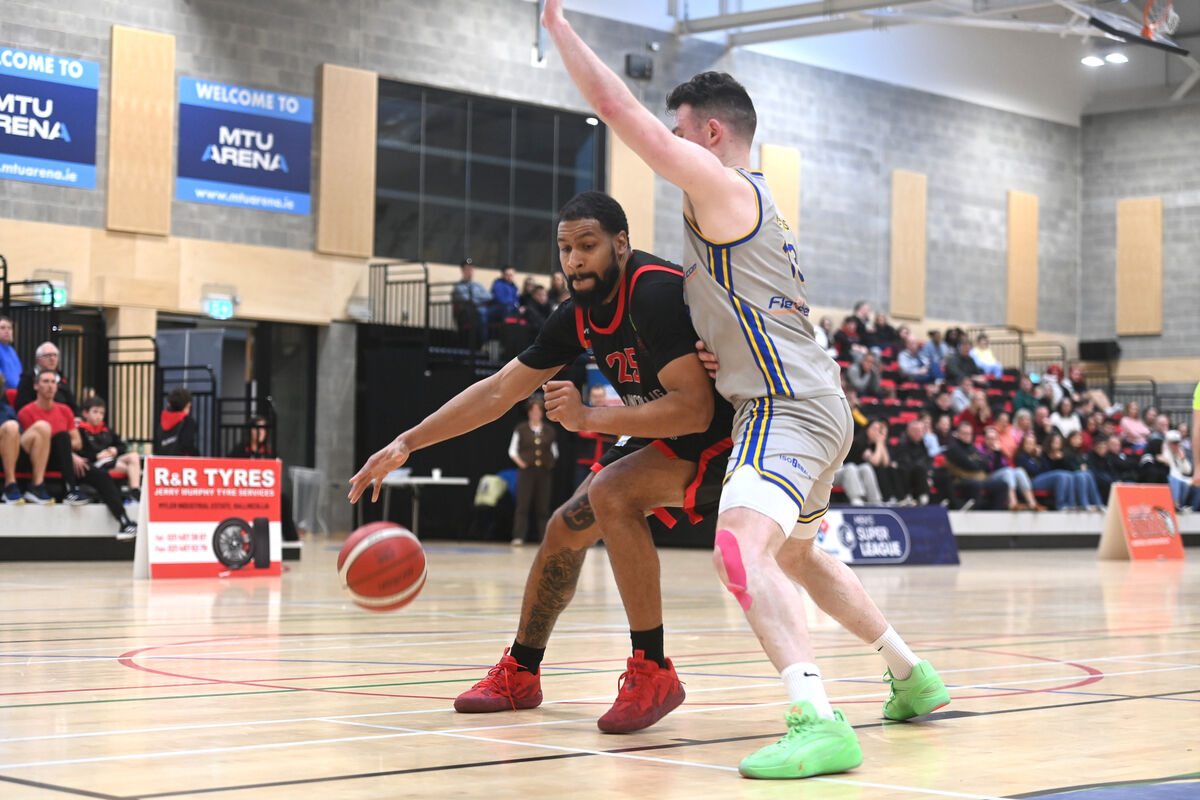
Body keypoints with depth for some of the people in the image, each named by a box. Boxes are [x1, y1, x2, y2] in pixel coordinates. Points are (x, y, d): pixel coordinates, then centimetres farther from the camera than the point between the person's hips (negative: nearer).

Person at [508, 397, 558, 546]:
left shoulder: (549, 431, 11)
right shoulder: (521, 429, 5)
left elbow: (554, 451, 17)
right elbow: (512, 451, 7)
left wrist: (552, 462, 0)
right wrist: (520, 462, -6)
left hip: (544, 472, 2)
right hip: (526, 471, -2)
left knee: (543, 506, 1)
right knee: (523, 504, -8)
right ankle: (518, 537, -9)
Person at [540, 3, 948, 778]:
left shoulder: (721, 186, -10)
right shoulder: (755, 203, 20)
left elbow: (618, 108, -13)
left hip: (789, 408, -11)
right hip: (811, 402, 11)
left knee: (741, 549, -27)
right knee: (797, 554, 28)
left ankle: (820, 724, -40)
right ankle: (914, 677, 40)